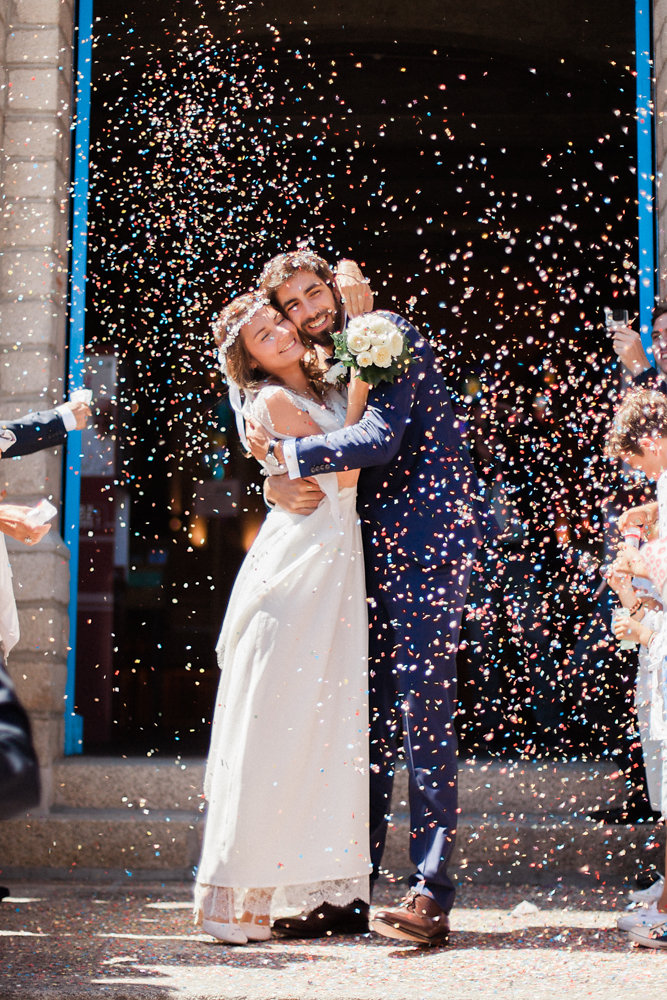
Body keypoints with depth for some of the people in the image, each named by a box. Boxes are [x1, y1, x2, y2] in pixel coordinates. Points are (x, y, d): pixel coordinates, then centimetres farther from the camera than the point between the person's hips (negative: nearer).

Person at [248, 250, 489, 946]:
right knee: (370, 718, 7)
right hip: (376, 548, 8)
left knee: (422, 711, -12)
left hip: (427, 536, -8)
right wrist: (278, 487, -5)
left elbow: (381, 439, -16)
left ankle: (431, 895, -12)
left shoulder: (386, 334, -3)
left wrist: (286, 453, -13)